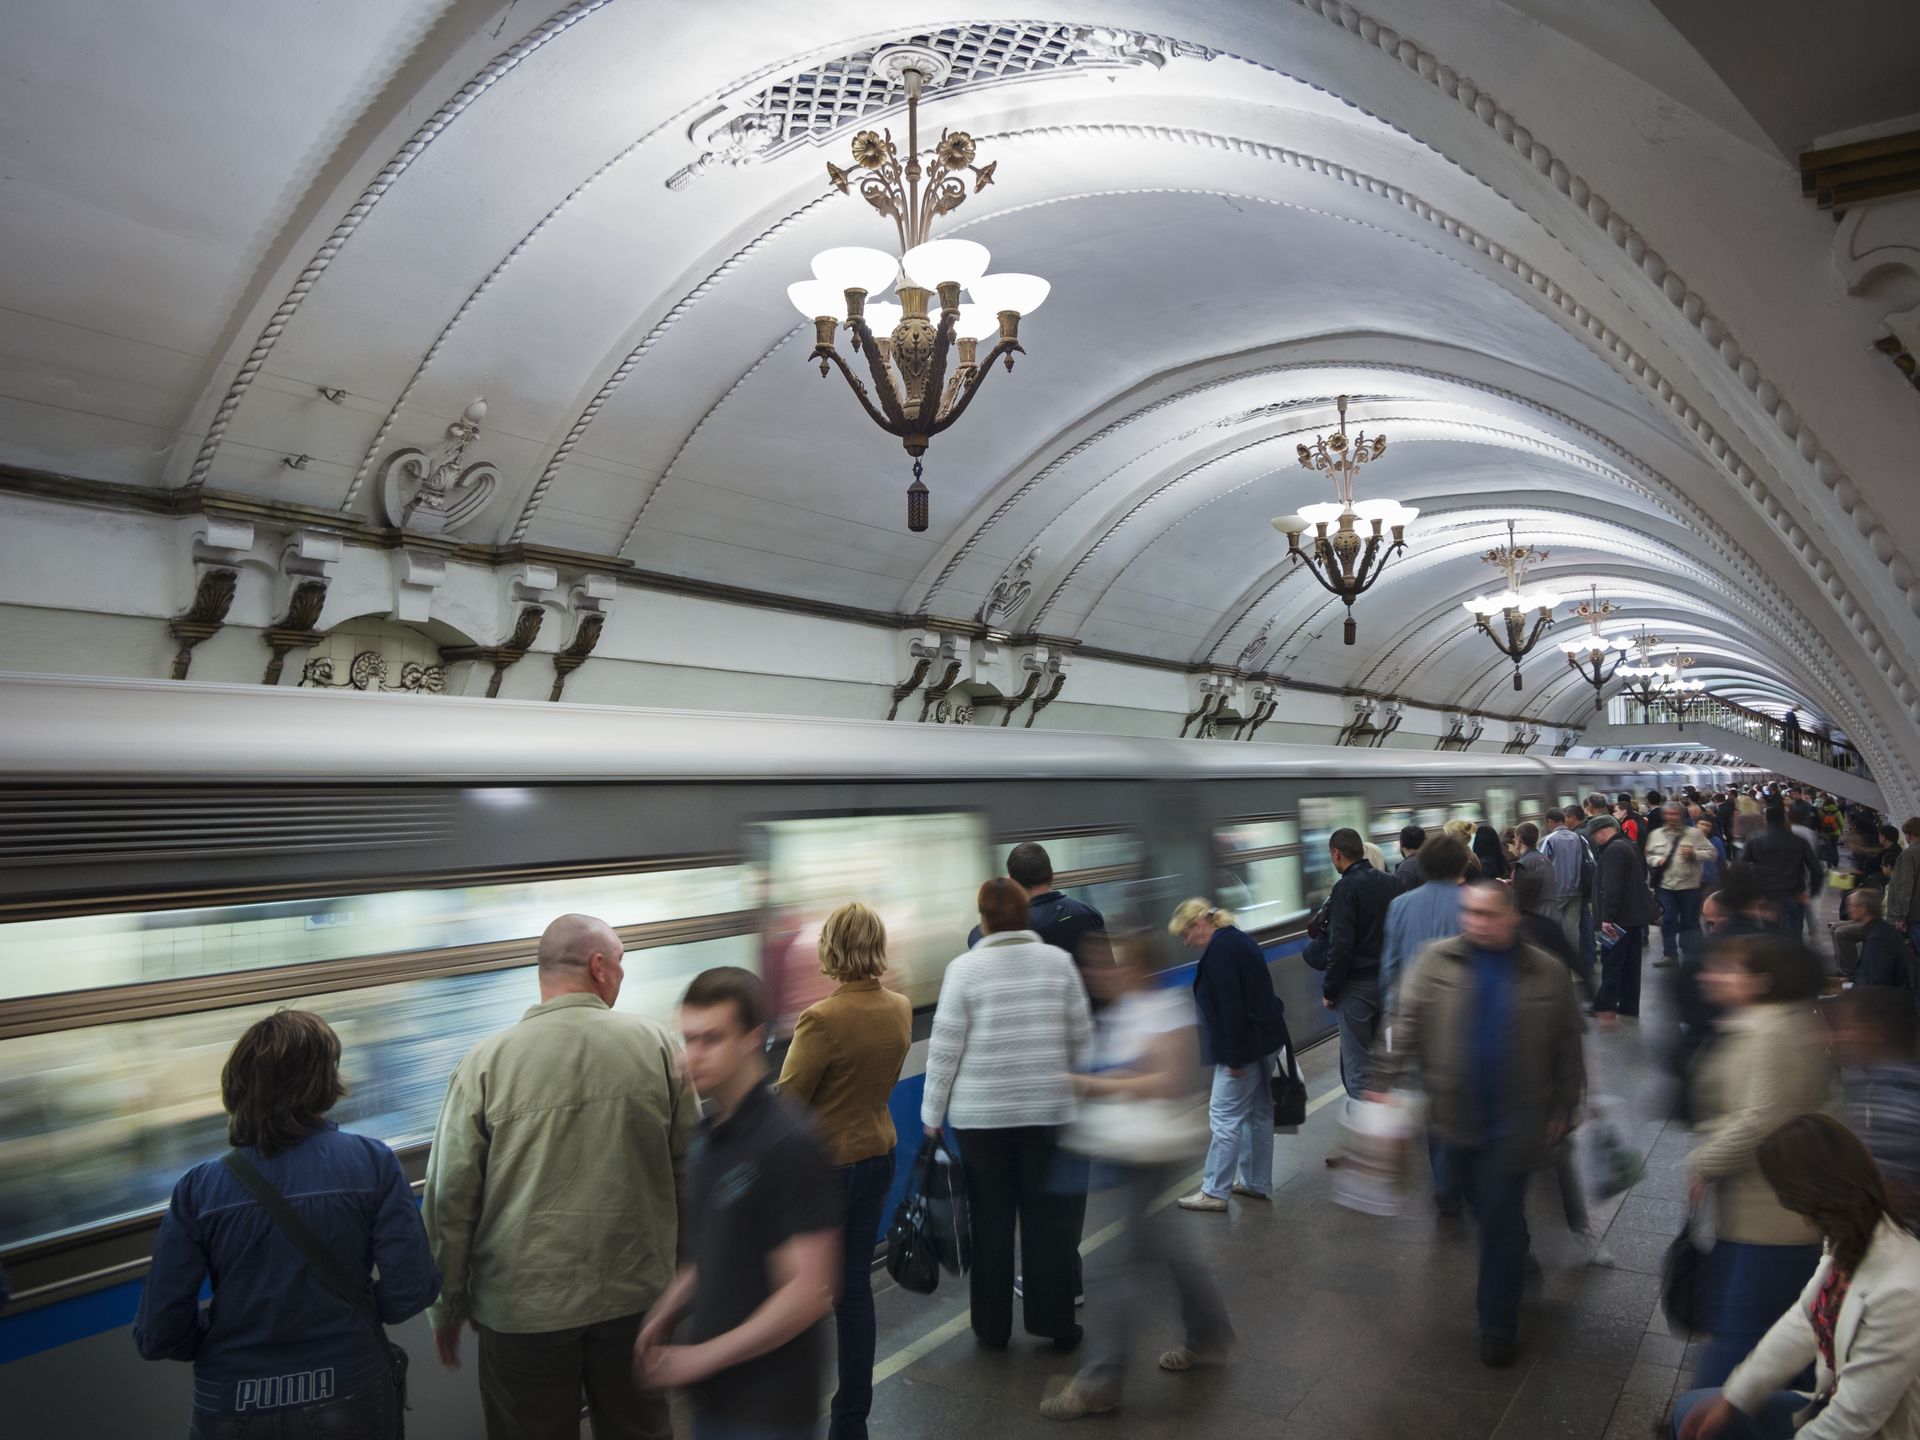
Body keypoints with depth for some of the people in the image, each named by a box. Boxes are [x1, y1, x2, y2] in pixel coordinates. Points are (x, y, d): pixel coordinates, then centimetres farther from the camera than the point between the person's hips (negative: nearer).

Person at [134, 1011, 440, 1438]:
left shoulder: (198, 1189, -11)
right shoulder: (372, 1163, -14)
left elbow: (158, 1336, -9)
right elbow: (410, 1291, -15)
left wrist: (223, 1339, 10)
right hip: (351, 1400, -1)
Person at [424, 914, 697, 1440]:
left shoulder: (486, 1062, -10)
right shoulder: (654, 1043, -7)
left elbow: (450, 1196, -7)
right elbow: (691, 1166, 0)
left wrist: (447, 1306, 7)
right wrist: (685, 1263, 14)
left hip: (524, 1306, -1)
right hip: (639, 1296, 1)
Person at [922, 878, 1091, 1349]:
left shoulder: (965, 968, -9)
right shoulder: (1058, 961, -1)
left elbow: (945, 1049, -7)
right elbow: (1081, 1033, 5)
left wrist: (932, 1115, 3)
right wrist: (1074, 1084, 20)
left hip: (982, 1113, -2)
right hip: (1048, 1107, 2)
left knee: (991, 1217, 9)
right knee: (1048, 1213, 10)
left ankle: (992, 1326, 20)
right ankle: (1056, 1322, 18)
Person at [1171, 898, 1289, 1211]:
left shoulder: (1219, 950, -19)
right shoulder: (1237, 939, 12)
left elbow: (1231, 1007, -23)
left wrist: (1235, 1057, -19)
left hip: (1245, 1045, -10)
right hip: (1267, 1039, 10)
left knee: (1225, 1116, -3)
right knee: (1258, 1113, 16)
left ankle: (1214, 1191, 4)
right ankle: (1257, 1184, 26)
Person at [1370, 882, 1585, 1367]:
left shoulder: (1547, 973, -3)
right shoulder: (1436, 961, -5)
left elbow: (1567, 1045, 5)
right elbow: (1405, 1025, -5)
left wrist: (1564, 1106, 6)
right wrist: (1388, 1083, -10)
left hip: (1515, 1121, -2)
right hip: (1456, 1117, 2)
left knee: (1502, 1218, 1)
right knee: (1485, 1211, 18)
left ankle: (1499, 1324, 13)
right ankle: (1517, 1268, 46)